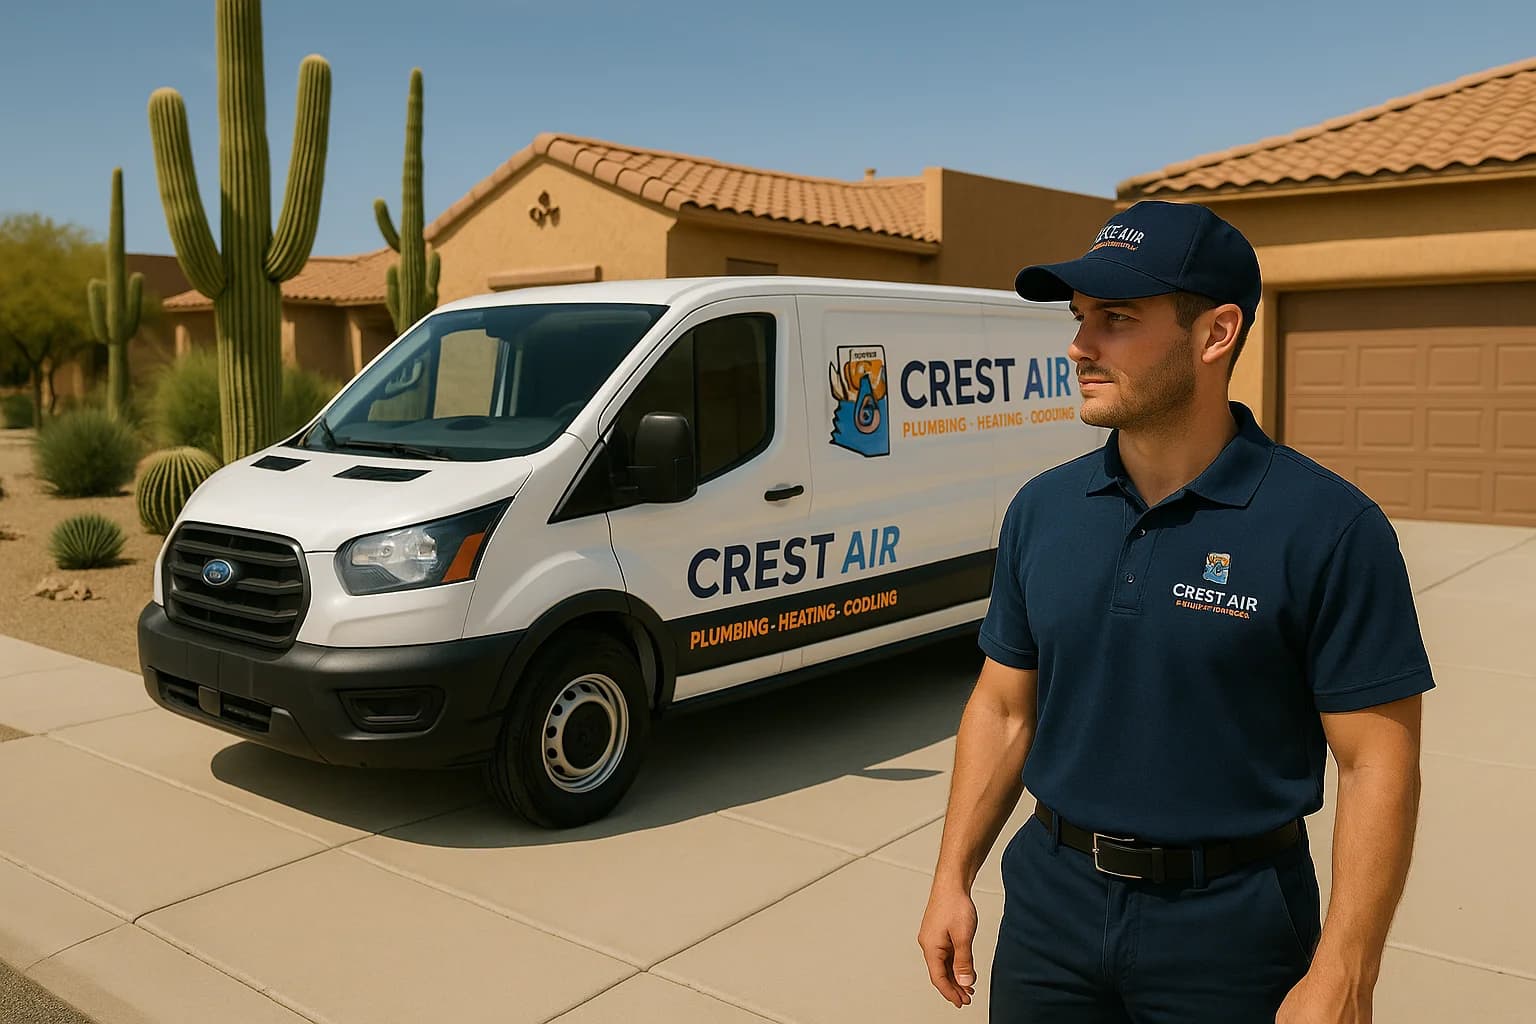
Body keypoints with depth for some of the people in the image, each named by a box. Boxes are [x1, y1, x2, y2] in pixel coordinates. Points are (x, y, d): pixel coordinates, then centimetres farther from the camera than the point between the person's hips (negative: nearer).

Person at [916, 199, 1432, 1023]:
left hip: (1229, 923, -3)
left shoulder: (1327, 527, -14)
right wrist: (953, 879, 4)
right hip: (1050, 901, 4)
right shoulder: (1041, 509, -1)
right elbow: (1003, 709, 6)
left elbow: (1378, 764, -12)